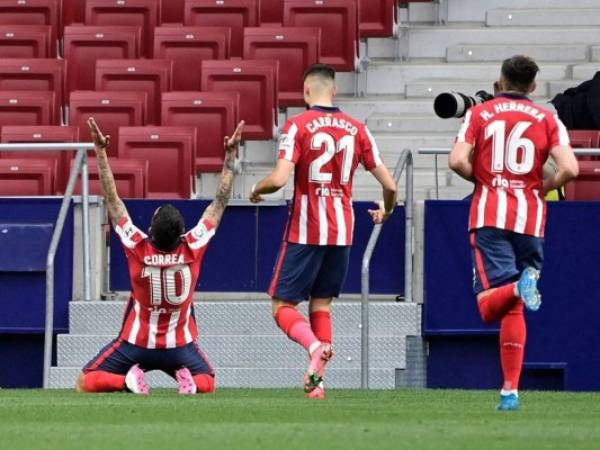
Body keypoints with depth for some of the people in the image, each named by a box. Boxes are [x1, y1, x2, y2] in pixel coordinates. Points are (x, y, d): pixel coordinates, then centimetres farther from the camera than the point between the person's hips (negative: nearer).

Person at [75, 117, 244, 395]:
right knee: (207, 383, 24)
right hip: (179, 346, 1)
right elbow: (220, 203, -11)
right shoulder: (192, 248, -18)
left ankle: (127, 379, -17)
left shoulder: (138, 249, -21)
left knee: (85, 383, 8)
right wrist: (230, 157, -9)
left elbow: (112, 200, -18)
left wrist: (101, 152, -18)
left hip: (135, 344, -1)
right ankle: (189, 381, -9)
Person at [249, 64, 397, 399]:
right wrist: (386, 211, 25)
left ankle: (315, 346, -27)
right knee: (322, 303, 15)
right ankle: (317, 380, 5)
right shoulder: (356, 129, 5)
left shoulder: (297, 126, -7)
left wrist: (257, 190, 5)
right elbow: (389, 185, 4)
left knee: (283, 305, 2)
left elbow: (279, 179, -17)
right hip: (342, 231, 4)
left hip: (305, 231, -4)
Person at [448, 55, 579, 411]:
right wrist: (544, 187, 11)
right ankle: (511, 391, 4)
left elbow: (457, 161, -7)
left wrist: (482, 179, 12)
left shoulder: (479, 114, 7)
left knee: (489, 305, -7)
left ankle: (518, 287, -41)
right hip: (531, 219, 2)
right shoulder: (548, 120, 7)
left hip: (489, 216, -1)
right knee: (513, 308, 8)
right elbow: (569, 168, -7)